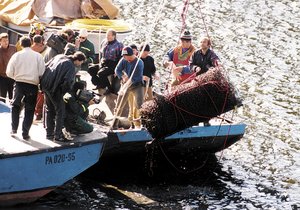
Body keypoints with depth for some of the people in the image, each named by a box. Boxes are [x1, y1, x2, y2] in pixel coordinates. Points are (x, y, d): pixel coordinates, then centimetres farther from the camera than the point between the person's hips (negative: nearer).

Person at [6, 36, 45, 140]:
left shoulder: (17, 55, -2)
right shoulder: (38, 56, -3)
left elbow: (9, 73, -1)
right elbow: (42, 73, -8)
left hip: (19, 84, 1)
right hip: (33, 85, -1)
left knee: (15, 106, 22)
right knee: (29, 110, 9)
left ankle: (14, 128, 22)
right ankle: (25, 133, 7)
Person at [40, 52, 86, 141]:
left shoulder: (59, 57, 12)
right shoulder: (71, 66, -12)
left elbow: (46, 66, 17)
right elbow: (68, 81, -23)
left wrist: (42, 83, 21)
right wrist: (65, 90, -4)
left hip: (45, 85, 8)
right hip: (55, 89, -8)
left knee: (49, 109, 19)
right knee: (60, 111, 2)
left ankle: (49, 133, 25)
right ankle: (58, 135, 1)